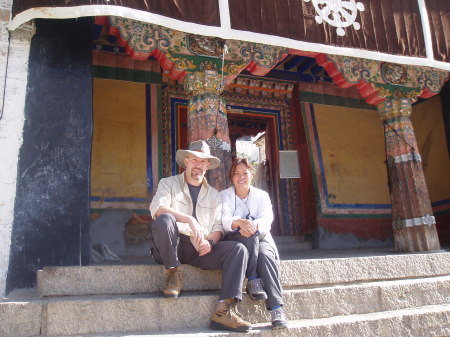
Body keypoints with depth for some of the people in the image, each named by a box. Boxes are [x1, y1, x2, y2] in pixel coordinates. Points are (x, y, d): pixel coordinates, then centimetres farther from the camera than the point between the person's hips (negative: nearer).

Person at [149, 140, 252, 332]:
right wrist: (190, 219, -23)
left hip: (202, 249, 3)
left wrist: (210, 243, -12)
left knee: (239, 250, -21)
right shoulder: (169, 184, 11)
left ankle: (223, 311, -28)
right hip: (174, 245, -3)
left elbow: (218, 227, 13)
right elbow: (156, 208, -10)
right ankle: (173, 273, -13)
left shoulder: (213, 194, 21)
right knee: (164, 220, -34)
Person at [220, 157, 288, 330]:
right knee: (250, 236, -35)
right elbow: (225, 220, -14)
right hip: (235, 239, -1)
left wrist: (254, 225, -35)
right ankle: (253, 280, -33)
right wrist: (240, 223, -39)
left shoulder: (262, 195, 9)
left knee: (266, 255, -33)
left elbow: (267, 218, -10)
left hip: (262, 237, 1)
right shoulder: (224, 196, 6)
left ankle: (277, 310, -40)